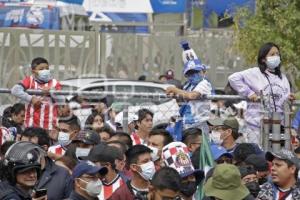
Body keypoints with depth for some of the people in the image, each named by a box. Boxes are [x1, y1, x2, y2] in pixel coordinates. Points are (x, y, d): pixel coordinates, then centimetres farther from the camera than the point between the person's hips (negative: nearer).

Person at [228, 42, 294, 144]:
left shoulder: (282, 77, 14)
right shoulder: (255, 73, -3)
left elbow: (283, 100, 15)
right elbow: (233, 78, -10)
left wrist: (288, 99, -8)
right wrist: (248, 93, -13)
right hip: (257, 123, -5)